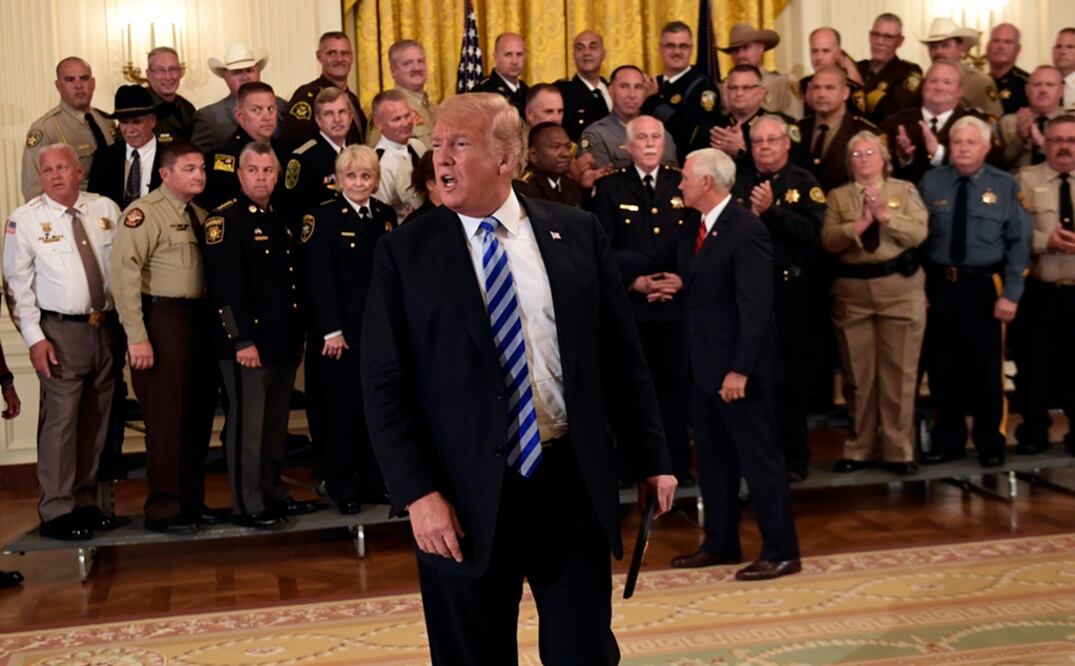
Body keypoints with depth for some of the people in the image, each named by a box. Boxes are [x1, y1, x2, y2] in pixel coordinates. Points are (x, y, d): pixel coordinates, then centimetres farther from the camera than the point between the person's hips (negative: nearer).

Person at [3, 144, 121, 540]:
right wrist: (34, 338, -11)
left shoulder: (106, 209, 5)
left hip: (107, 327, 4)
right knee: (60, 421, -7)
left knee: (96, 421, 11)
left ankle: (86, 504, 23)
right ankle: (56, 512, 4)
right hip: (61, 330, -4)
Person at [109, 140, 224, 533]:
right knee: (166, 419, -1)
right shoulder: (146, 212, -9)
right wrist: (137, 337, -20)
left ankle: (191, 502, 26)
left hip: (199, 320, 8)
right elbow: (124, 273, -16)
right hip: (163, 320, -8)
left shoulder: (199, 214, 15)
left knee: (199, 415, 13)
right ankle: (163, 511, 11)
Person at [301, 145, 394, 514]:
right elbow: (319, 279, -10)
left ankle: (374, 482, 20)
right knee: (343, 407, 2)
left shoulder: (387, 215, 10)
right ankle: (342, 488, 15)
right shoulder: (323, 217, -5)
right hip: (341, 328, -4)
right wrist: (332, 330, -15)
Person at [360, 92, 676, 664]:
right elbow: (385, 386, -4)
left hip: (574, 482, 1)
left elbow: (621, 355, 6)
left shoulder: (576, 232, 3)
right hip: (467, 495, -1)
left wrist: (651, 459, 5)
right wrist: (417, 493, -12)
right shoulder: (404, 252, -2)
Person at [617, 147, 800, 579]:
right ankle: (720, 543, 28)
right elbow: (655, 263, 15)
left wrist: (740, 369, -24)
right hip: (704, 365, 9)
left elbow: (755, 307, -21)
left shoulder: (747, 230, -18)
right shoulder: (694, 231, 11)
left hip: (737, 367, -9)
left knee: (759, 458, 0)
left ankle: (781, 551, 11)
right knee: (712, 458, 16)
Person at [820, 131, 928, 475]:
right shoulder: (838, 196, 10)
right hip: (851, 291, 1)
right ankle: (859, 449, 17)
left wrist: (886, 216, -16)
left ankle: (899, 451, 9)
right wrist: (861, 223, -16)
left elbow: (919, 233, -6)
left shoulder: (905, 190, 8)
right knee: (857, 375, 7)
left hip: (900, 288, -1)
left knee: (899, 374, 1)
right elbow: (828, 241, -4)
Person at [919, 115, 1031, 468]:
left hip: (984, 286, -1)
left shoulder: (1005, 186, 1)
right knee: (943, 367, 9)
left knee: (985, 367, 5)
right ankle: (947, 441, 23)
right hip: (940, 285, 2)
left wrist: (1011, 293, -9)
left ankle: (990, 443, 20)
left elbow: (1018, 242, -2)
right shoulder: (930, 182, 4)